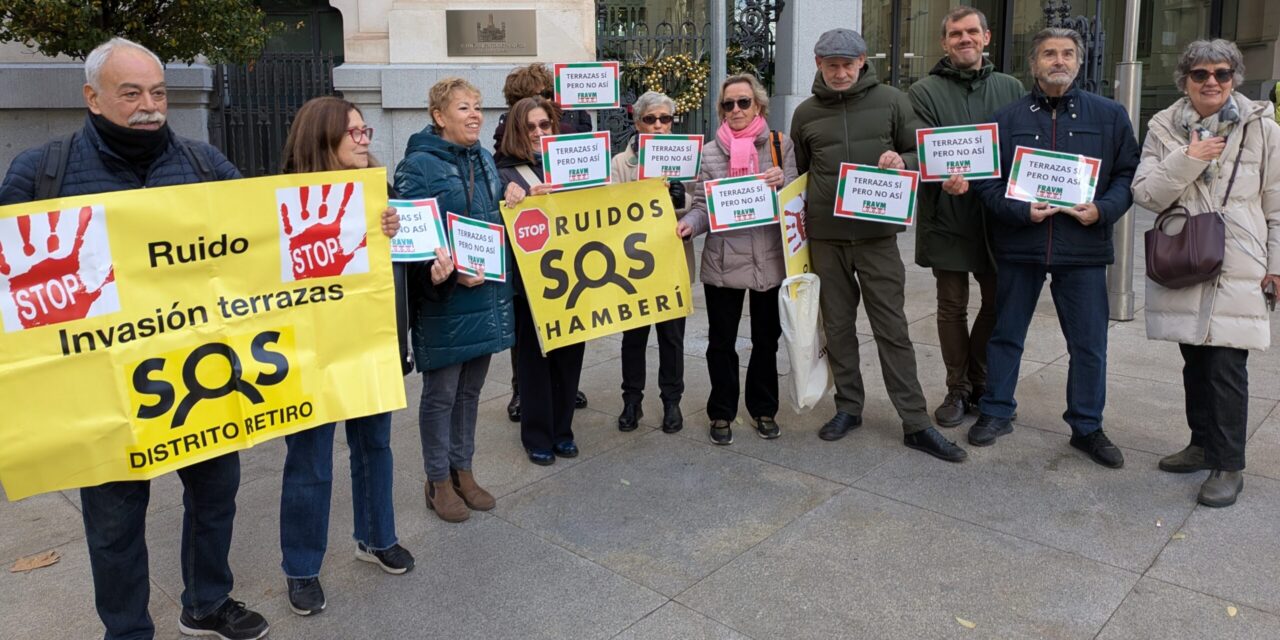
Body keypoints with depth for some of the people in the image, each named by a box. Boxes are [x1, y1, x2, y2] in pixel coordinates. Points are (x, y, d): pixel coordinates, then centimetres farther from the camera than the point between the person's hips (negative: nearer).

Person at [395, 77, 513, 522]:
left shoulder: (483, 159, 12)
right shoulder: (419, 165, -12)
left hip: (487, 294, 7)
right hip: (444, 300, -7)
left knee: (470, 388, 17)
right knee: (441, 392, 6)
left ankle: (463, 471, 32)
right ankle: (439, 482, 22)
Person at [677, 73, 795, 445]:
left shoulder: (782, 146, 2)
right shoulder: (710, 152, 2)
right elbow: (703, 206, 1)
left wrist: (783, 182, -18)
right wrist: (689, 224, -19)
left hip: (769, 260, 1)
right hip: (722, 261, 0)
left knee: (766, 339, 13)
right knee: (721, 341, 8)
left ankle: (764, 410, 31)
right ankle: (722, 413, 24)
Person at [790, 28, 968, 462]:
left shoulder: (891, 101, 1)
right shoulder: (806, 113, 6)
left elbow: (922, 154, 6)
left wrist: (902, 162, -17)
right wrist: (798, 220, 5)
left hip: (877, 233, -2)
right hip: (825, 236, 2)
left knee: (892, 329, 0)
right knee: (838, 326, 9)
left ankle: (915, 423, 6)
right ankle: (849, 407, 23)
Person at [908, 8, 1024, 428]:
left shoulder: (1011, 89, 10)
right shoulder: (925, 92, 0)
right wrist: (943, 180, -30)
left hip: (998, 216, 3)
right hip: (948, 218, -3)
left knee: (998, 302, 10)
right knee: (952, 307, 6)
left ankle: (980, 381, 29)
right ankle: (958, 389, 19)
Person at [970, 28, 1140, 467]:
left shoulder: (1109, 115, 6)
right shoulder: (1008, 118, 3)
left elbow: (1129, 173, 7)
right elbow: (985, 181, 0)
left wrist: (1103, 209, -11)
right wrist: (1021, 211, -14)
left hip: (1083, 247, 1)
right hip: (1018, 245, 0)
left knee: (1089, 343, 6)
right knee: (1005, 334, 11)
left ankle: (1087, 426, 22)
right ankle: (996, 413, 27)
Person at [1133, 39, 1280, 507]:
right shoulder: (1164, 128, 3)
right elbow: (1145, 194, -4)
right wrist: (1188, 159, -16)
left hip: (1236, 269, -2)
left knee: (1226, 366, -6)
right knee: (1195, 361, 13)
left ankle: (1228, 465, 5)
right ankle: (1204, 444, 28)